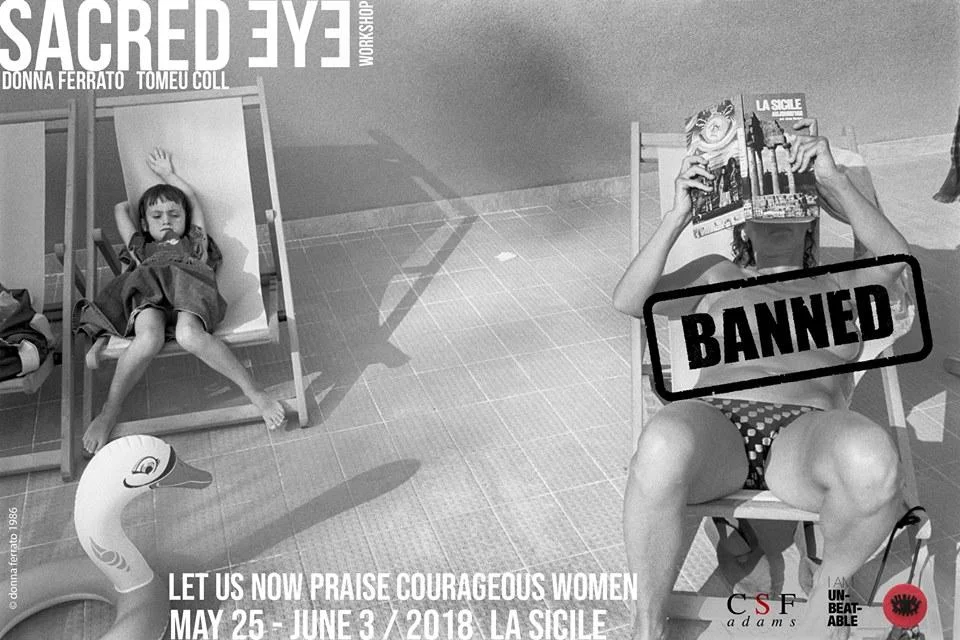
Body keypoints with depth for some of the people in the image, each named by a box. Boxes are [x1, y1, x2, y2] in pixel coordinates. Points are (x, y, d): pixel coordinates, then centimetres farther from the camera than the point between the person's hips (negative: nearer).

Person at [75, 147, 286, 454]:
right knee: (148, 339, -35)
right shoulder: (141, 248, 42)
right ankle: (108, 412, -26)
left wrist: (168, 175, 63)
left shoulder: (195, 242, 40)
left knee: (189, 335, -37)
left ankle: (253, 391, -33)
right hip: (147, 294, 1)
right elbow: (120, 210, 54)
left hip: (189, 290, -1)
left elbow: (192, 199, 50)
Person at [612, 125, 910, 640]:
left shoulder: (841, 287, 29)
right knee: (663, 446, -39)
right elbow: (629, 300, 14)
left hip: (808, 433, 1)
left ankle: (829, 585, -6)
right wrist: (678, 216, 4)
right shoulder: (716, 275, 29)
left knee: (871, 457, -38)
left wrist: (831, 179, -1)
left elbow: (894, 256, 7)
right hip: (716, 420, 0)